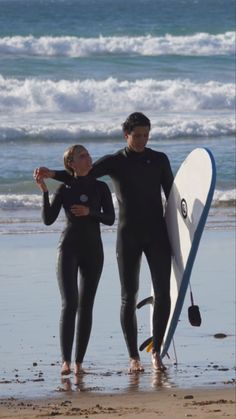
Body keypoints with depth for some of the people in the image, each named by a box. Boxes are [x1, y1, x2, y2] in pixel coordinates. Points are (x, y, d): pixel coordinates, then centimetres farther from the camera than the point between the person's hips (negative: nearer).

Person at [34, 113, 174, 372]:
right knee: (129, 297, -1)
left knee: (162, 294, -5)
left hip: (157, 234, 1)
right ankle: (133, 357, 6)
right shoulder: (114, 163, 2)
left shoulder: (159, 160, 7)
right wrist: (51, 174, -25)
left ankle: (156, 352, 7)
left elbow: (172, 196, 12)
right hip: (128, 236, -1)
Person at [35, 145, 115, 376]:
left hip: (93, 251, 2)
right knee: (69, 303, -16)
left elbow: (110, 218, 0)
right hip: (69, 249, -2)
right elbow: (48, 219, -2)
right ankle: (66, 361, -22)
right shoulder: (64, 189, 4)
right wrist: (44, 192, -12)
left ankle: (79, 362, 5)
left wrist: (90, 212, -17)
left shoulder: (100, 188, 6)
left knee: (86, 306, 1)